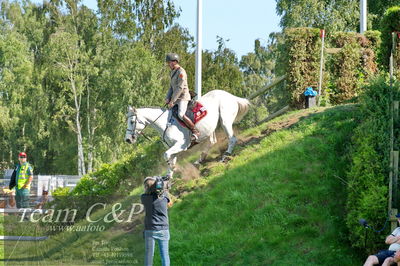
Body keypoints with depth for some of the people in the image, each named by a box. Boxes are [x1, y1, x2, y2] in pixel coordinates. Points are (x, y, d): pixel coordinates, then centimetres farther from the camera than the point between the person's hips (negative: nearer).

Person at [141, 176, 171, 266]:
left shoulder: (144, 197, -11)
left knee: (149, 254, 6)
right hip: (163, 229, 1)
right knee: (164, 254, 4)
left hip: (150, 230, -1)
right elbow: (169, 203, 14)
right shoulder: (164, 195, -8)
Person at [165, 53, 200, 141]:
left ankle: (195, 131, -18)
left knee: (181, 114, -27)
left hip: (183, 97, -10)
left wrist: (172, 101, -21)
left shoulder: (181, 72, -16)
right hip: (176, 98, 10)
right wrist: (167, 98, 4)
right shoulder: (173, 72, 14)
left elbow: (180, 88, -21)